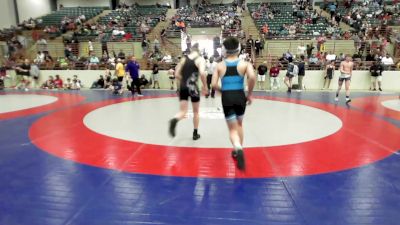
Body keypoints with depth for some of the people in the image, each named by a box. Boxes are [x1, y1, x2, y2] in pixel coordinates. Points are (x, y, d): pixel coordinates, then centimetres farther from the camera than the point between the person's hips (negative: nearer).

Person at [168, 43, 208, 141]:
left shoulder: (184, 59, 9)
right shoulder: (200, 59, -3)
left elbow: (177, 75, 6)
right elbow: (202, 73, -20)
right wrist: (205, 86, -8)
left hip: (183, 87, 3)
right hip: (193, 87, -3)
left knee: (182, 111, 6)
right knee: (196, 112, 16)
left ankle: (174, 120, -28)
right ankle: (195, 134, 23)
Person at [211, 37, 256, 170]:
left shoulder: (220, 66, 3)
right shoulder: (245, 64, 1)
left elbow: (214, 85, -4)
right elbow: (252, 77, -18)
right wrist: (249, 94, -6)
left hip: (226, 98, -1)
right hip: (240, 96, 1)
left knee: (232, 129, 6)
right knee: (239, 125, 24)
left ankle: (239, 149, -23)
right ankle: (237, 150, 34)